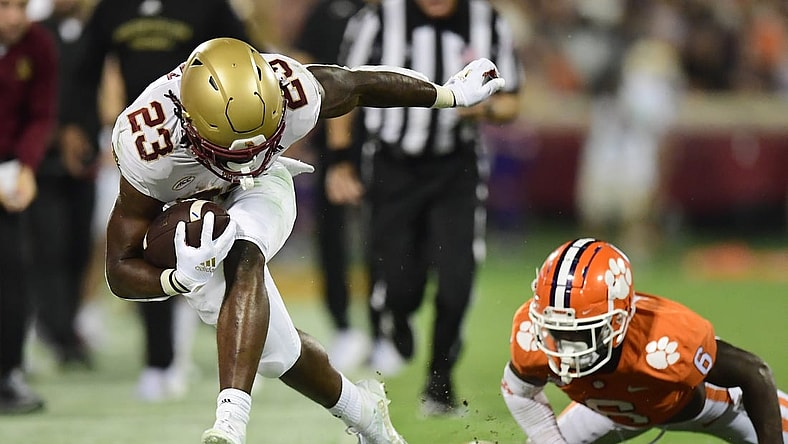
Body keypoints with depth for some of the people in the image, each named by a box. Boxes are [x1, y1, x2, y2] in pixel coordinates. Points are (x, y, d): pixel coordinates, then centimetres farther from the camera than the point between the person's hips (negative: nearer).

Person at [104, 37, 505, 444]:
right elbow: (121, 271, -29)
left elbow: (359, 85, -10)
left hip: (259, 189, 0)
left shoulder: (291, 97, -34)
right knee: (275, 349, -3)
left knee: (243, 262, -34)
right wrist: (181, 279, -51)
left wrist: (451, 95, 5)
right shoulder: (149, 146, -38)